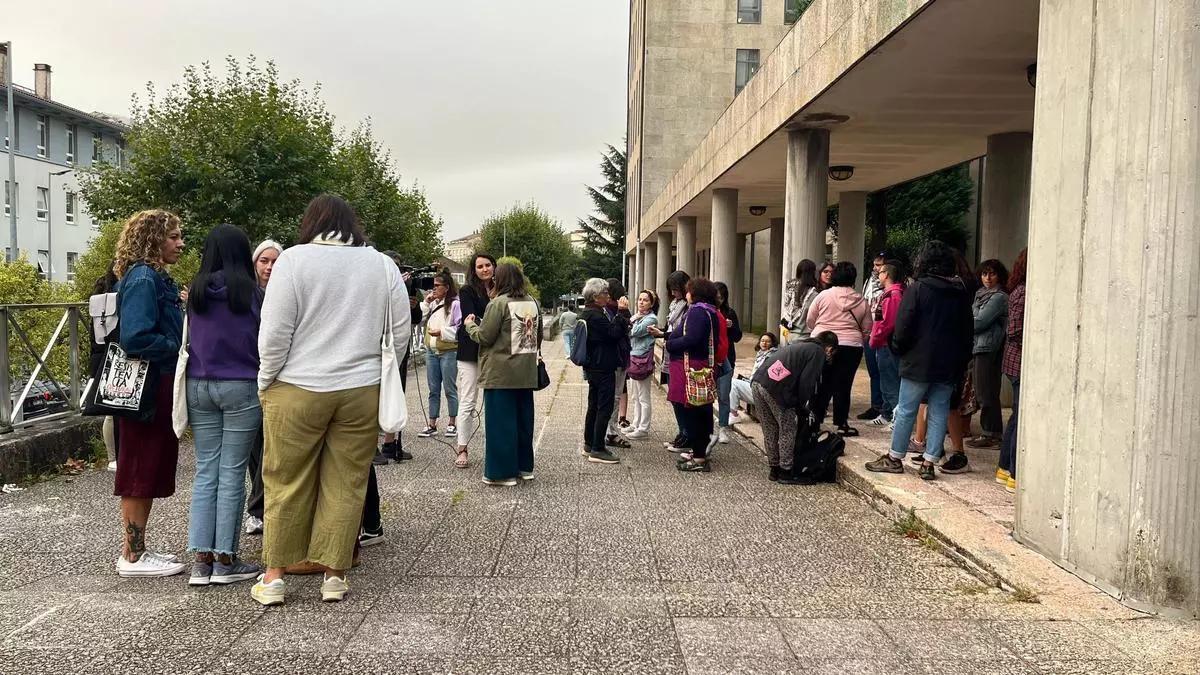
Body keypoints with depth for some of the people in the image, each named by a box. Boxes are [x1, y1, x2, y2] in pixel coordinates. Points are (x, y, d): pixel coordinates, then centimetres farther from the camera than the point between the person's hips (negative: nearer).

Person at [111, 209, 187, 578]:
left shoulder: (157, 278, 13)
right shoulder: (143, 278, -15)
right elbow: (135, 337, -25)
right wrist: (179, 347, -14)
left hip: (159, 386, 9)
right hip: (147, 389, -9)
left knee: (153, 471, 15)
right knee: (140, 472, -1)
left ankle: (136, 549, 25)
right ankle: (133, 557, 9)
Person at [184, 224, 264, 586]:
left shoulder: (196, 292, 5)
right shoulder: (251, 293, -7)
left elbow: (189, 342, 13)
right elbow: (264, 345, -2)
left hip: (198, 386, 4)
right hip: (240, 387, -4)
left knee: (205, 472, 8)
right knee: (232, 474, 1)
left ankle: (201, 559, 7)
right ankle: (225, 560, 6)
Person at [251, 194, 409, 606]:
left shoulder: (294, 259, -5)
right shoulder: (383, 265, 5)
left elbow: (274, 333, -8)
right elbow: (400, 333, 8)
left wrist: (266, 381, 5)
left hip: (297, 391, -2)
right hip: (362, 392, 2)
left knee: (286, 483, 8)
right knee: (346, 485, 7)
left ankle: (273, 576, 15)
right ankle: (334, 575, 12)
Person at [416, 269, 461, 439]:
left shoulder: (455, 304, -9)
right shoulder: (432, 303, 13)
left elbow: (460, 328, -14)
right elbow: (421, 320, 10)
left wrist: (442, 332, -19)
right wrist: (425, 303, 3)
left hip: (449, 352, -7)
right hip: (431, 350, 7)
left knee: (450, 388, 2)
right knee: (433, 389, 9)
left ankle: (452, 423, 12)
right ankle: (432, 425, 14)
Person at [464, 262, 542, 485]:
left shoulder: (499, 303, -13)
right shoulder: (532, 302, 8)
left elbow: (484, 336, -11)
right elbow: (538, 334, 16)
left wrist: (470, 325, 6)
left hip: (501, 373, -7)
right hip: (526, 373, 7)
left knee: (500, 421, 0)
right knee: (523, 418, 14)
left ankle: (503, 472, 3)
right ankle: (524, 467, 22)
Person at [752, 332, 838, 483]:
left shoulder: (801, 345, 30)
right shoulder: (818, 352, 5)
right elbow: (806, 382, -5)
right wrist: (806, 408, 5)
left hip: (757, 381, 8)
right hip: (775, 387, -8)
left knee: (770, 430, 18)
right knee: (788, 430, 7)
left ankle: (774, 469, 27)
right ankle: (785, 472, 12)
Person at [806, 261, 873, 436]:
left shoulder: (824, 295, -2)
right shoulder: (861, 301, 2)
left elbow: (810, 321, 3)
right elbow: (867, 329, 6)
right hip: (851, 347, 0)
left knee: (822, 384, 9)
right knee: (843, 385, 5)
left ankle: (815, 420, 14)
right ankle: (841, 423, 8)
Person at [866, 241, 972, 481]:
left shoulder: (917, 289, -9)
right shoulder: (961, 293, 7)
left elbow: (903, 327, -12)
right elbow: (967, 331, 10)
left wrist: (897, 348, 5)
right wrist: (961, 360, 15)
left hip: (919, 362, -5)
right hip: (950, 366, 5)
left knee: (906, 411, 4)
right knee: (939, 413, 7)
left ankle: (895, 458, 12)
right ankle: (929, 462, 8)